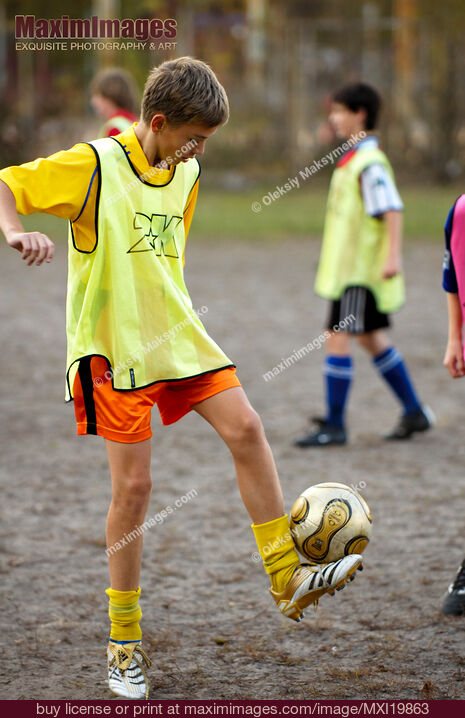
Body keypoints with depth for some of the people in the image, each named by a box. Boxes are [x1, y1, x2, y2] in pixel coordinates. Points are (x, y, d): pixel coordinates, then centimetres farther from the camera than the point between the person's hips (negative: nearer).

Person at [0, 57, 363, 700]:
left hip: (177, 336, 6)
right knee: (133, 486, -5)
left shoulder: (186, 173, 8)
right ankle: (125, 641, 9)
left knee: (246, 429, -7)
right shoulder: (94, 166, -13)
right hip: (113, 348, -6)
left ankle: (287, 580, 2)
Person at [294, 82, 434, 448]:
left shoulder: (370, 162, -17)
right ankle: (414, 412, 23)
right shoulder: (354, 157, 14)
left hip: (360, 271, -10)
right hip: (350, 265, 10)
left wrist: (393, 255, -32)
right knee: (372, 338, 16)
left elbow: (392, 209, -25)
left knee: (338, 339, -8)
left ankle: (334, 425, -3)